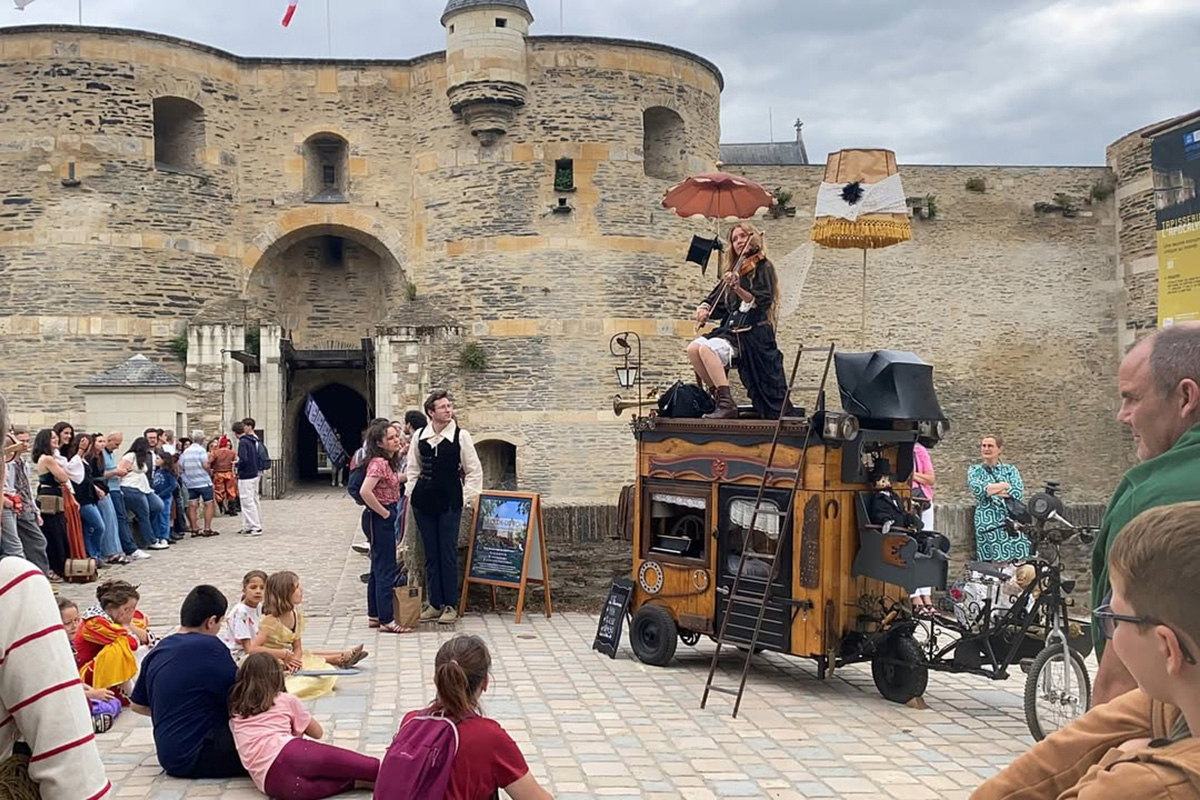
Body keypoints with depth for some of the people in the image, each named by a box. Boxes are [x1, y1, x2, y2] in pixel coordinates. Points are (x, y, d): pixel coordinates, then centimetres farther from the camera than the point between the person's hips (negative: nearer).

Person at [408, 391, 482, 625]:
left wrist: (469, 497, -4)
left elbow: (474, 471, 1)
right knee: (430, 555, 9)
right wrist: (411, 493, 10)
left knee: (449, 554, 0)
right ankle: (435, 604, 18)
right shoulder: (420, 436, 5)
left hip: (449, 501, -3)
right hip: (423, 501, 3)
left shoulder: (461, 436, -4)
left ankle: (450, 606, 8)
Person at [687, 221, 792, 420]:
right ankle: (718, 395, -8)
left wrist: (737, 288, -29)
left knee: (707, 349, -30)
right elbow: (716, 303, 21)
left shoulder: (762, 267, 0)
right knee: (693, 348, -18)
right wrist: (703, 308, -1)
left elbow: (761, 302, -15)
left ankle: (727, 404, -30)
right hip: (731, 329, 7)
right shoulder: (733, 270, 21)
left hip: (752, 331, -7)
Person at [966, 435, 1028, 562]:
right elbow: (976, 488, -8)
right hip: (987, 522, -1)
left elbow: (1018, 492, -2)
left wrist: (991, 490, -6)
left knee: (1019, 563, -8)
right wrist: (1005, 485, -4)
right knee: (1000, 563, -10)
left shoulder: (1010, 469, 14)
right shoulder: (975, 470, 13)